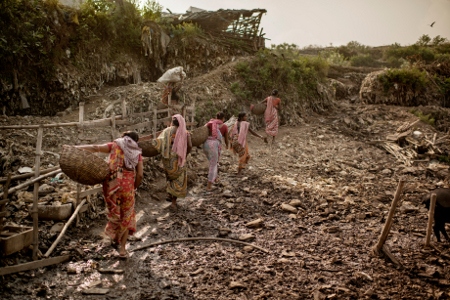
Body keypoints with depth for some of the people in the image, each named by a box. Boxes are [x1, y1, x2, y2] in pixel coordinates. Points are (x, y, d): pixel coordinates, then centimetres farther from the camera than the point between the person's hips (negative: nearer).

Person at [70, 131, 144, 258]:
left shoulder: (116, 145, 7)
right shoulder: (137, 153, 9)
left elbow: (95, 148, -5)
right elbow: (140, 175, 1)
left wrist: (75, 147, 0)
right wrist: (134, 188, 15)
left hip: (112, 184, 0)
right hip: (127, 187, 1)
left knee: (114, 213, 20)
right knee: (127, 216, 13)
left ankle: (115, 236, 35)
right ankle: (122, 249, 15)